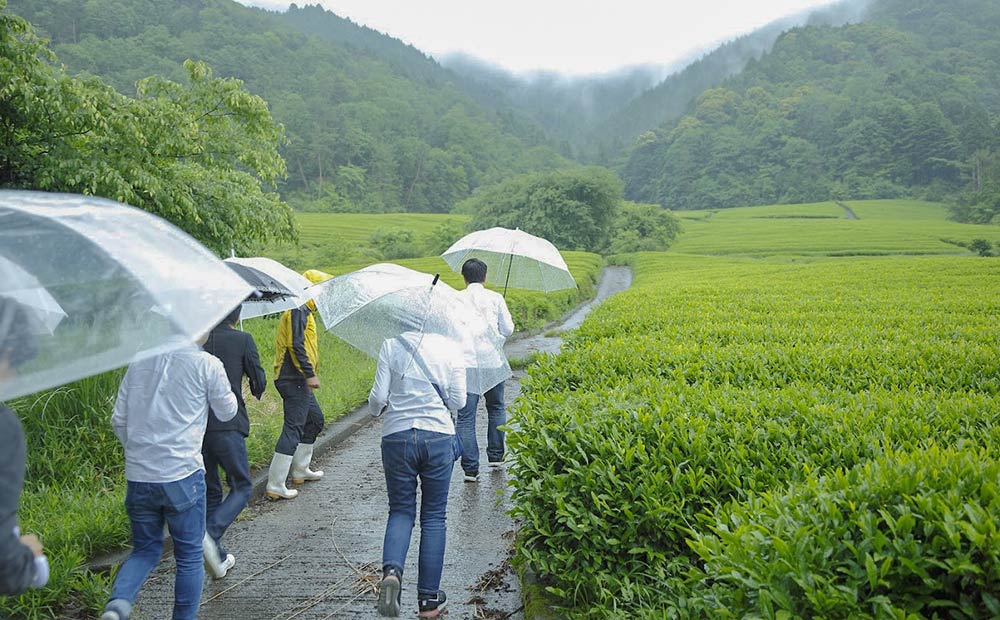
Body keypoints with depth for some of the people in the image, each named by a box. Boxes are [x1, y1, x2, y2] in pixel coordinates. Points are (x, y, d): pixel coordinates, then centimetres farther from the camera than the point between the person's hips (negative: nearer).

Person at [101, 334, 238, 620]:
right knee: (189, 556, 12)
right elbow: (227, 412, 5)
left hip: (138, 476, 5)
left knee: (145, 550, 19)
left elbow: (119, 420, 10)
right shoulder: (207, 364, -9)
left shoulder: (139, 361, 6)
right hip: (182, 476, -4)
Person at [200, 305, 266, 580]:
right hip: (228, 425, -4)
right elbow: (258, 380, -1)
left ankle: (219, 557, 18)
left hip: (196, 426, 4)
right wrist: (257, 392, 20)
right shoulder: (242, 340, -3)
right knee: (242, 487, 8)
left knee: (211, 491, 16)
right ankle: (211, 534, -16)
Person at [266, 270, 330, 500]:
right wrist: (310, 373, -24)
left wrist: (309, 373, 21)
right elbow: (295, 345, -23)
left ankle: (300, 470, 32)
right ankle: (275, 486, -9)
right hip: (294, 379, -11)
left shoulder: (303, 311, 20)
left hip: (299, 380, 11)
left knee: (315, 419, 22)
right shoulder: (298, 311, -13)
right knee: (293, 428, -10)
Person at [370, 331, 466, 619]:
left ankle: (391, 570, -13)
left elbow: (378, 397, -4)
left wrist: (375, 410, 19)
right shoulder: (449, 347, 0)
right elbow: (458, 401, 0)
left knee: (401, 511, 15)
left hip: (397, 437, 0)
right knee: (433, 517, 11)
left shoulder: (391, 345, -1)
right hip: (438, 437, 0)